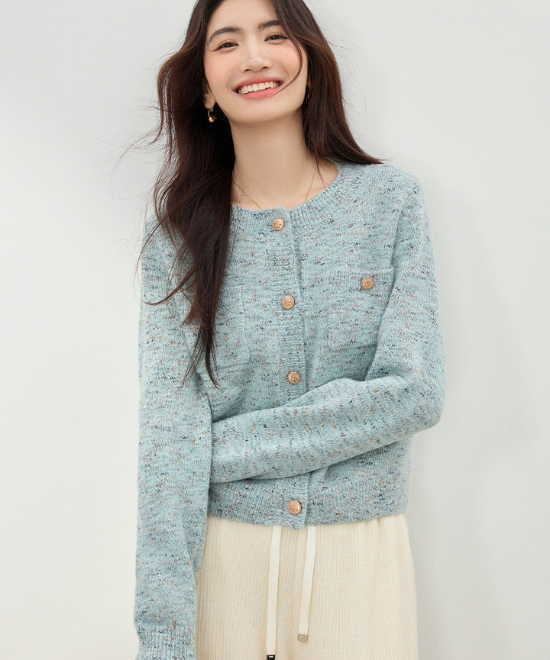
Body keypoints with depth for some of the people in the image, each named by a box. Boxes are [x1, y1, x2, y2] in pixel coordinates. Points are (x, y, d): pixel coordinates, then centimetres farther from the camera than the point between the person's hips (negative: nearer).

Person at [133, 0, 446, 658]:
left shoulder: (391, 199, -3)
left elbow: (415, 392, -11)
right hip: (222, 550, 0)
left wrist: (224, 447, -13)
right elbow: (169, 421, -11)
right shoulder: (177, 231, -3)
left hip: (360, 549, 1)